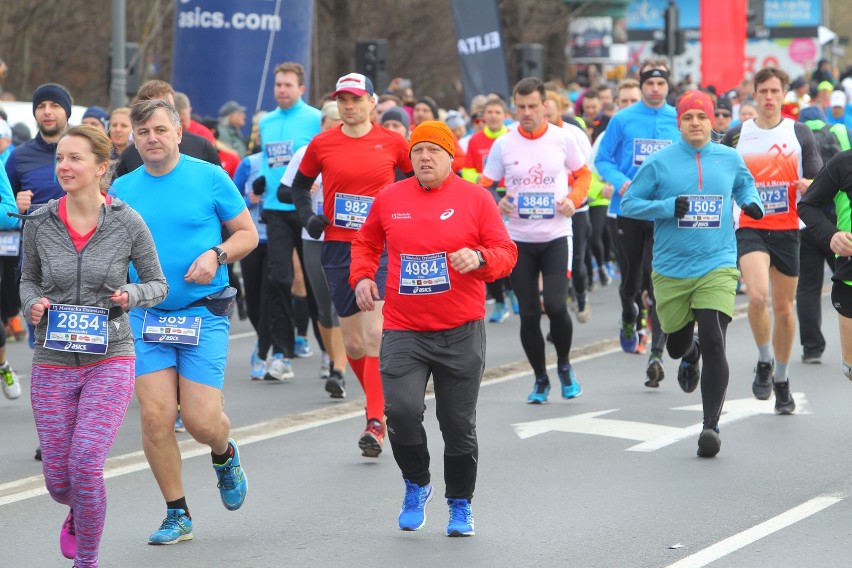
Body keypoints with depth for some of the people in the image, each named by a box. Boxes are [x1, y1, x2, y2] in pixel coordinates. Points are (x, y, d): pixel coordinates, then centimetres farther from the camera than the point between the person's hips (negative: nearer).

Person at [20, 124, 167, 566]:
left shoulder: (127, 224, -7)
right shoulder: (39, 223, -2)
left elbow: (158, 284, 4)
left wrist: (132, 295, -16)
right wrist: (33, 303, -7)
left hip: (110, 360, -2)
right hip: (52, 363, 3)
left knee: (85, 463, -20)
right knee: (58, 481, 5)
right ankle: (79, 513, 43)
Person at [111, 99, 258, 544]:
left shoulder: (210, 177, -1)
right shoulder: (123, 189, 7)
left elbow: (248, 233, 4)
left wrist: (215, 255, -13)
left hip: (203, 313, -2)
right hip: (146, 315, 3)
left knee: (201, 420, -7)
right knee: (155, 415, -7)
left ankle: (224, 455, 31)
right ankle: (177, 515, 9)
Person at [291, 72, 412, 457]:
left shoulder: (392, 143, 0)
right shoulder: (322, 144, 4)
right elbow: (300, 184, 19)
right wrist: (308, 217, 3)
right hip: (338, 248, 3)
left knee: (375, 334, -17)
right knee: (352, 342, 7)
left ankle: (375, 423, -18)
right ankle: (381, 402, 31)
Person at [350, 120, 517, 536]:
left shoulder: (475, 198, 1)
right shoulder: (389, 199, 6)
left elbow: (506, 252, 0)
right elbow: (366, 242, 22)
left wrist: (479, 258, -21)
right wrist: (362, 276, 4)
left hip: (461, 331, -1)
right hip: (403, 330, 1)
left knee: (459, 424, 6)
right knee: (402, 410, -17)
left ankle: (460, 505, 24)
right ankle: (416, 485, 10)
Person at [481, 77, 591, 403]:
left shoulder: (562, 139, -2)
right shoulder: (503, 145, -1)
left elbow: (583, 174, 11)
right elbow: (484, 187, 6)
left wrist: (574, 199, -8)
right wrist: (497, 204, -16)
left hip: (556, 236, -1)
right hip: (519, 239, 1)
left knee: (556, 305, -14)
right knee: (529, 313, 2)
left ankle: (564, 365, 13)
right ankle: (540, 379, 19)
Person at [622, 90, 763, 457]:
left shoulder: (730, 159, 5)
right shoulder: (660, 162, -3)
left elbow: (745, 183, 25)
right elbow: (629, 204, -1)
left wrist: (751, 202, 3)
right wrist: (668, 207, -17)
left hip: (717, 266, -1)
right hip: (671, 271, 1)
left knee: (713, 344, -16)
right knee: (677, 345, 16)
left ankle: (711, 425, -11)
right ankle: (690, 356, 56)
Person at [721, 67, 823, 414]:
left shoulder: (800, 134, 4)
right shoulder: (736, 136, 5)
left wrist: (809, 185, -19)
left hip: (787, 230, 1)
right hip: (749, 228, -1)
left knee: (784, 308, 8)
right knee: (757, 296, -23)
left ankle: (781, 379, 26)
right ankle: (764, 362, 0)